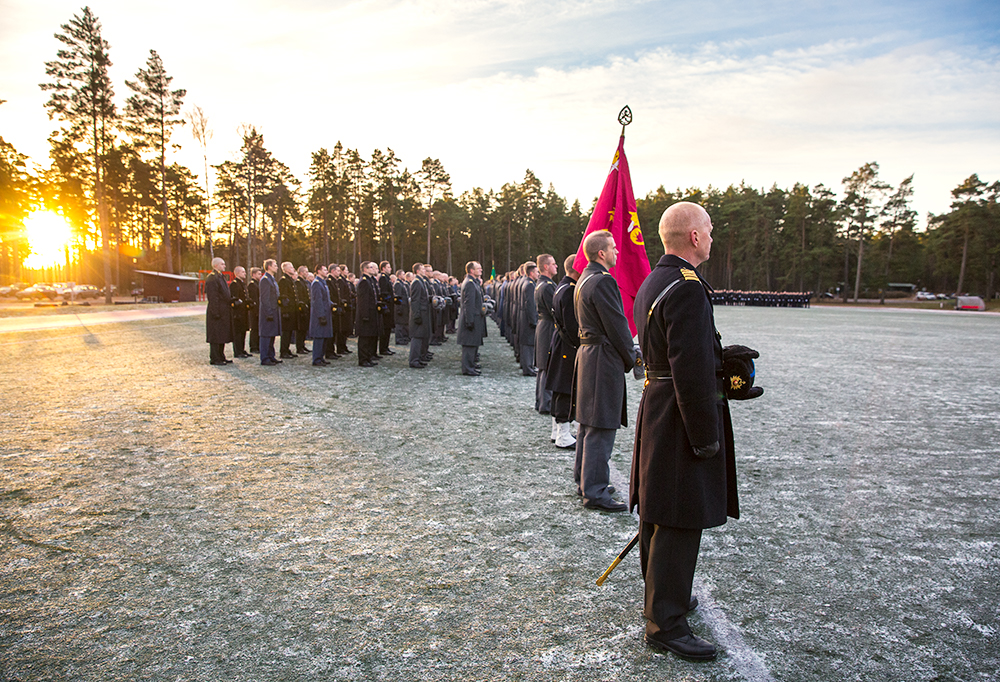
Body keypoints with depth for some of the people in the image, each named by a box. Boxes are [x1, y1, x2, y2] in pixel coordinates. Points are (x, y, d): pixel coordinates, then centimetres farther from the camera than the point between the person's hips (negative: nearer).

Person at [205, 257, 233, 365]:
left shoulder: (221, 277, 17)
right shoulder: (211, 278, -14)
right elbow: (212, 297, -19)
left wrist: (231, 300, 15)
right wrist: (216, 312, -22)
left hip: (224, 311, 10)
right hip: (217, 311, -10)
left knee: (222, 335, 13)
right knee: (215, 335, -4)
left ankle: (221, 357, 21)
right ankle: (214, 358, 2)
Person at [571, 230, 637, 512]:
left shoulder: (584, 279, 15)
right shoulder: (603, 280, -17)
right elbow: (617, 325, -17)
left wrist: (625, 355, 19)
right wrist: (631, 359, -5)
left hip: (587, 354, 11)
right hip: (603, 361, -11)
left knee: (588, 424, 17)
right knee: (601, 429, -4)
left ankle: (584, 480, 29)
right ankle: (595, 492, 3)